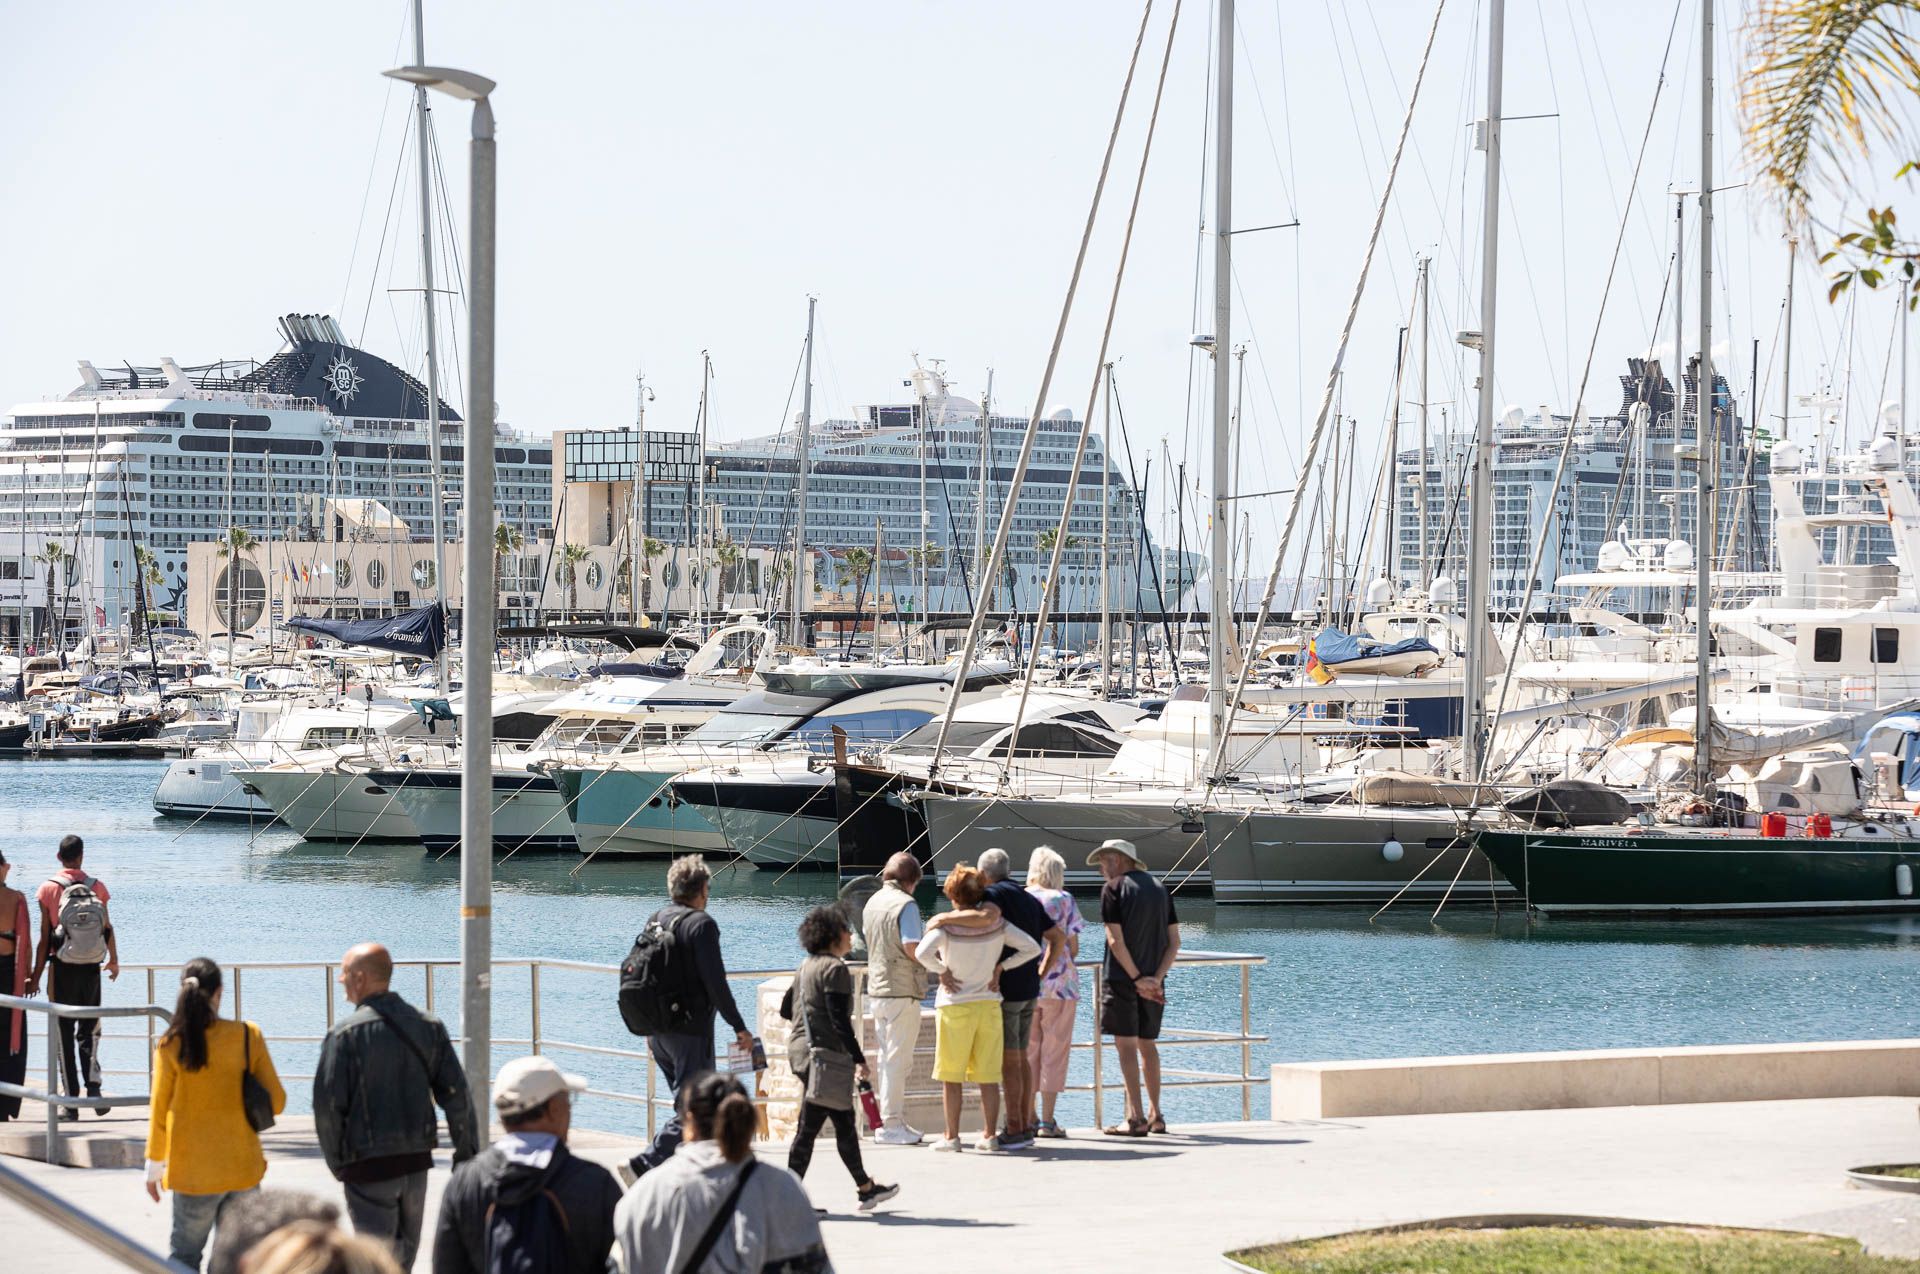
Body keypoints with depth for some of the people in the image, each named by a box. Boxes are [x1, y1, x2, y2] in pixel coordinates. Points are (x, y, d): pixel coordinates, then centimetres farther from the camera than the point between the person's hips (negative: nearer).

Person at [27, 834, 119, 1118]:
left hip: (62, 969, -2)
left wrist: (36, 976, -1)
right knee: (89, 1031, 13)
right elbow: (108, 929, 6)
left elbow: (44, 937, -7)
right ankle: (93, 1086, -6)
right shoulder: (96, 887, -1)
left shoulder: (49, 888, -6)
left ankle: (71, 1101, 2)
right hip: (91, 967, 2)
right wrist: (114, 960, 23)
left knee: (64, 1034, 4)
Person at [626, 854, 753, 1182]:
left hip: (659, 1032, 8)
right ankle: (645, 1164, -19)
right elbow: (715, 982, -17)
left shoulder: (656, 919, 10)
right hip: (692, 1032, -8)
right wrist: (739, 1027, -9)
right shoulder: (701, 924, -12)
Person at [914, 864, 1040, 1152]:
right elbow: (1032, 948, -3)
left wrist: (942, 971, -10)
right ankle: (989, 1135, 9)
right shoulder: (997, 925, -1)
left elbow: (922, 953, -26)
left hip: (954, 1005, -3)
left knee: (951, 1077, 5)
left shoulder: (945, 926, -12)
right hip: (988, 1005, 3)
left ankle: (951, 1136, 6)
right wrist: (1000, 968, 1)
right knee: (988, 1076, 8)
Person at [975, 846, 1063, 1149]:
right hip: (1029, 990, 8)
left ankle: (1014, 1129, -7)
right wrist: (1041, 973, 19)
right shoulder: (1030, 900, 17)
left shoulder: (994, 893, -9)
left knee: (1009, 1060, -6)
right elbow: (1058, 938, 19)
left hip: (1005, 989, -8)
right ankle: (1026, 1127, 14)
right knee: (1021, 1057, 13)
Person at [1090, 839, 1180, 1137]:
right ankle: (1155, 1115, 18)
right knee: (1147, 1045, 15)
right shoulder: (1160, 888, 12)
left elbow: (1115, 940, -14)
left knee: (1126, 1045, -5)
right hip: (1153, 981, 6)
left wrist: (1137, 978, -12)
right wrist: (1156, 978, -3)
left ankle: (1136, 1118, -11)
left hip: (1121, 978, -6)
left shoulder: (1113, 888, -6)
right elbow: (1174, 942, 6)